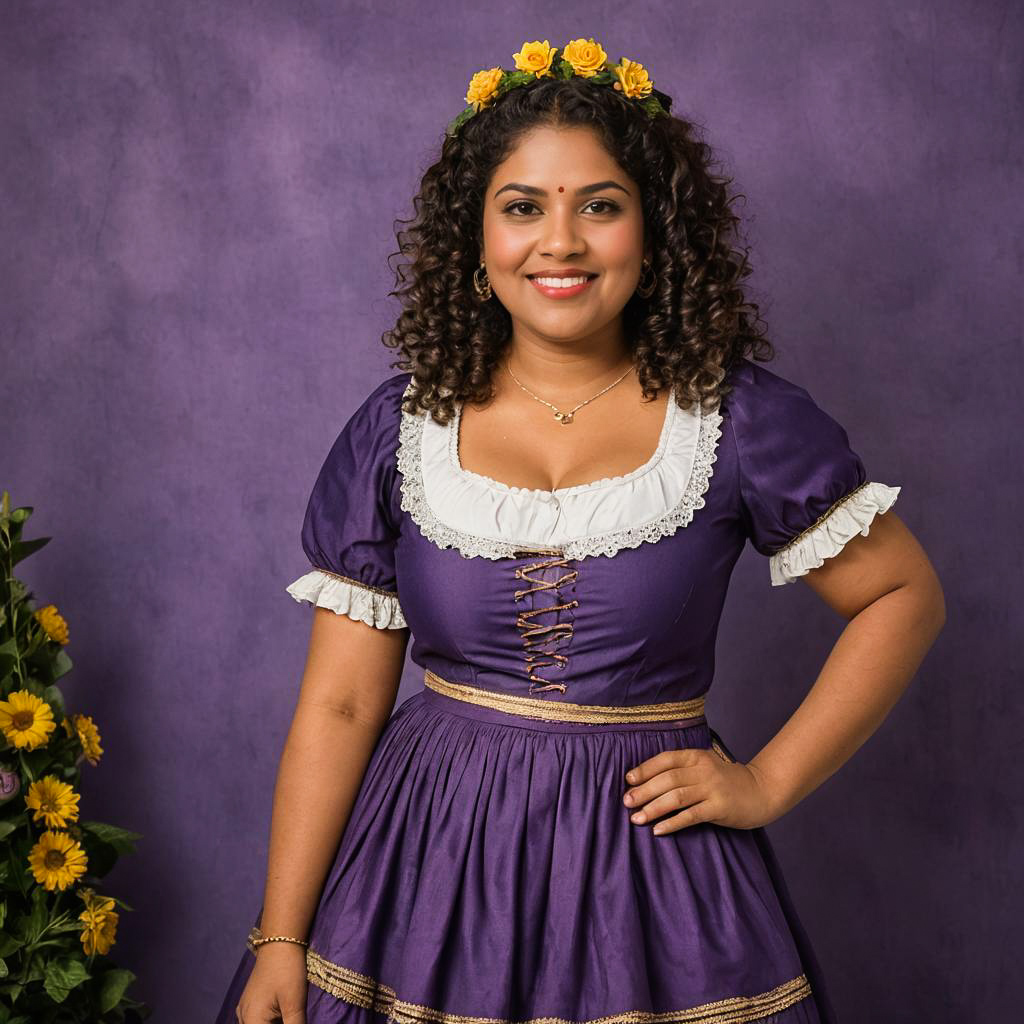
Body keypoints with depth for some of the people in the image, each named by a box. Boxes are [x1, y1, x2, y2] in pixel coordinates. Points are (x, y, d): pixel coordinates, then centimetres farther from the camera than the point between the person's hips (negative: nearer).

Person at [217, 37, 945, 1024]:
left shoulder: (738, 416, -6)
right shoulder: (397, 430, -3)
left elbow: (905, 595, 2)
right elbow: (337, 708, -2)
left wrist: (768, 783, -4)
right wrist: (279, 942, -5)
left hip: (653, 869, -1)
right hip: (427, 863, 2)